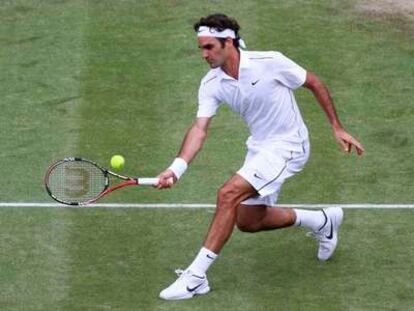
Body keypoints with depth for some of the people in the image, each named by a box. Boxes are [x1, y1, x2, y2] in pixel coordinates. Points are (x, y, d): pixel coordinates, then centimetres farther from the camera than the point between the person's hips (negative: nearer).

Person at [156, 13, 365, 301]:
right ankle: (323, 221, 32)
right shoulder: (211, 85, -6)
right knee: (248, 221, 13)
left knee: (228, 195, -23)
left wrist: (337, 128, -4)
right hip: (259, 147, 8)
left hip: (288, 145, -8)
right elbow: (200, 128, -14)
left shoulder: (270, 63, -20)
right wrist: (177, 168, -30)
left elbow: (314, 83, -7)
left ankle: (195, 276, -20)